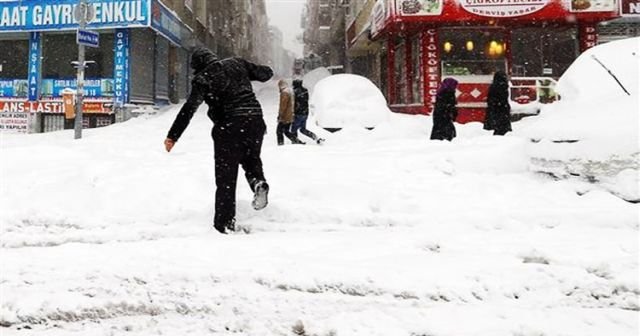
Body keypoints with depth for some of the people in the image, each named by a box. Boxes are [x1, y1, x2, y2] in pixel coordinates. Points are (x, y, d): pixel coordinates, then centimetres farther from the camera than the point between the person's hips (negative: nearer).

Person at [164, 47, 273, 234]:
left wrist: (173, 136, -13)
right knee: (251, 158, 30)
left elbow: (189, 109, -11)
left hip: (229, 127, -4)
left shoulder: (203, 78, -1)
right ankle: (258, 182, -2)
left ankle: (225, 224, 5)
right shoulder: (237, 64, 10)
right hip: (255, 120, 4)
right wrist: (250, 71, 38)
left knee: (226, 177, 5)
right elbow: (265, 74, 16)